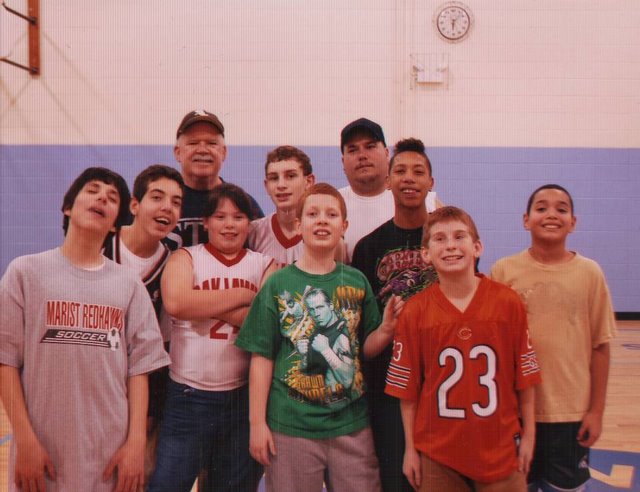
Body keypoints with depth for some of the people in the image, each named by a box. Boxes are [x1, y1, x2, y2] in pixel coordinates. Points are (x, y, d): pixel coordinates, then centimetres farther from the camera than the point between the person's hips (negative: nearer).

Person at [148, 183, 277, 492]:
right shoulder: (186, 258, 3)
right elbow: (176, 303, -19)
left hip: (243, 398, 2)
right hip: (188, 397, -2)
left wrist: (207, 306, -13)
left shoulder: (265, 265, 6)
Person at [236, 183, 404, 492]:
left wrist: (387, 329, -11)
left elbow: (365, 348, 9)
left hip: (351, 424, 2)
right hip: (290, 426, -2)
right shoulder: (278, 284, -4)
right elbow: (262, 357, -3)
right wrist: (257, 422, -5)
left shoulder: (356, 281, 3)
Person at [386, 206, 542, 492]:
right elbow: (406, 386, -3)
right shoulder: (414, 312, -7)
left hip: (500, 447, 0)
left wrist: (528, 434, 4)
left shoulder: (508, 302, -6)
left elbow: (524, 373, 0)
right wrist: (410, 448, 0)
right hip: (437, 453, 0)